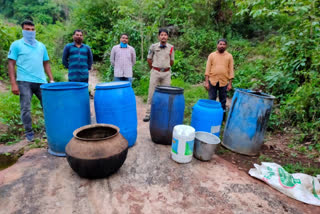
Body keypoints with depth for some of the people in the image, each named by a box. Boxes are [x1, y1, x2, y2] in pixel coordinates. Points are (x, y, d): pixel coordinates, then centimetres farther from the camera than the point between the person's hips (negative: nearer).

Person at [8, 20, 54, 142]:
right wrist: (13, 84, -9)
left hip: (41, 81, 3)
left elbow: (46, 63, 17)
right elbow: (11, 64, 0)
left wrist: (51, 80, 7)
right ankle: (29, 133, 12)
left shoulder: (41, 46, 16)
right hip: (24, 82, -3)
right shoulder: (16, 45, 5)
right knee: (25, 109, 0)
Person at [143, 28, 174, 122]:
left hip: (166, 73, 1)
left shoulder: (171, 47, 1)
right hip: (155, 72, -1)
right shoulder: (153, 46, -2)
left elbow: (171, 61, 10)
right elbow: (149, 59, 8)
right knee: (152, 93, 2)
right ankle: (149, 113, 10)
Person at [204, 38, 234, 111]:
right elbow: (208, 69, 1)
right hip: (212, 81, 0)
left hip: (224, 82, 1)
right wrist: (206, 81, -5)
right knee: (212, 100, 6)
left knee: (223, 100, 9)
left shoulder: (229, 56, 5)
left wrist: (230, 83, -2)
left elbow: (231, 70, 3)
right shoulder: (212, 55, 4)